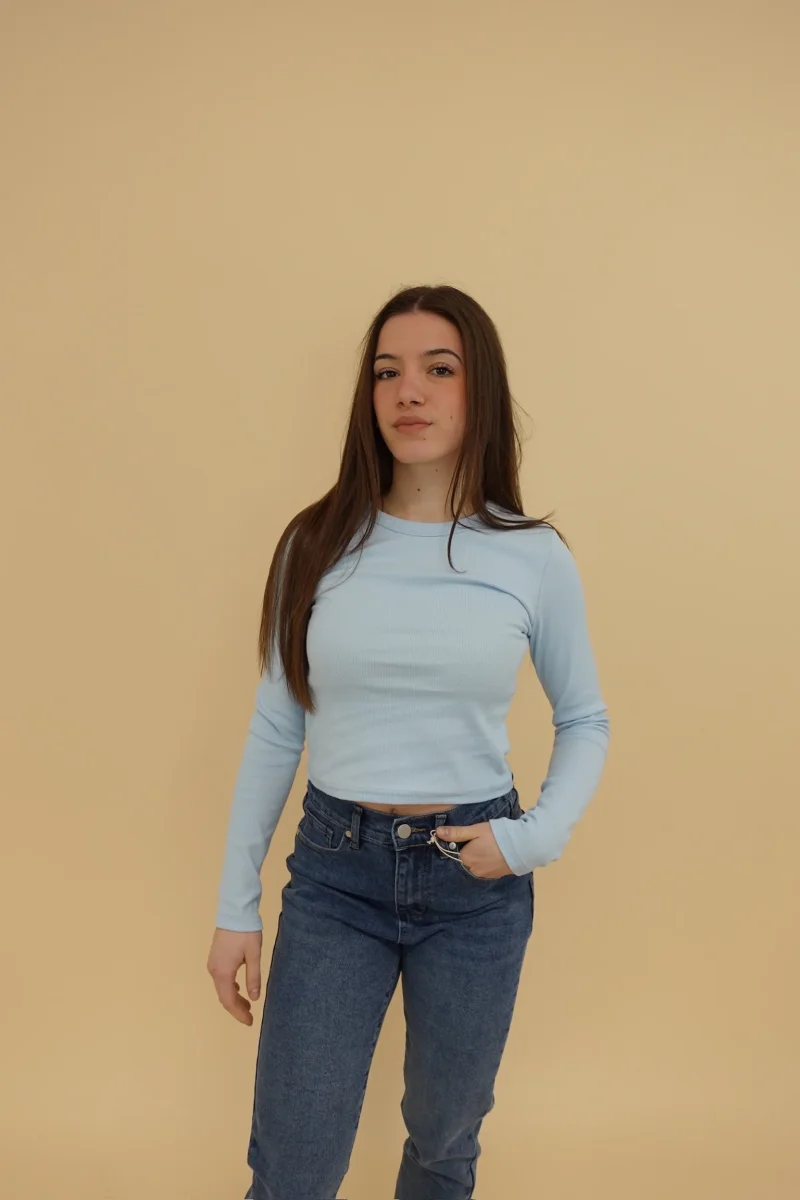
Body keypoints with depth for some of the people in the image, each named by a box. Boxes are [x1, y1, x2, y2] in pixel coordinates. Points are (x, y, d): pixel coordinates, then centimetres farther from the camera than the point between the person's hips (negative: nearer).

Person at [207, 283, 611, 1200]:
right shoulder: (317, 544, -4)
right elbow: (274, 729, 1)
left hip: (476, 880, 0)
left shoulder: (535, 557, -6)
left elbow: (585, 721, 7)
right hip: (334, 868, 0)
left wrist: (535, 836, -9)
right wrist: (235, 906, 3)